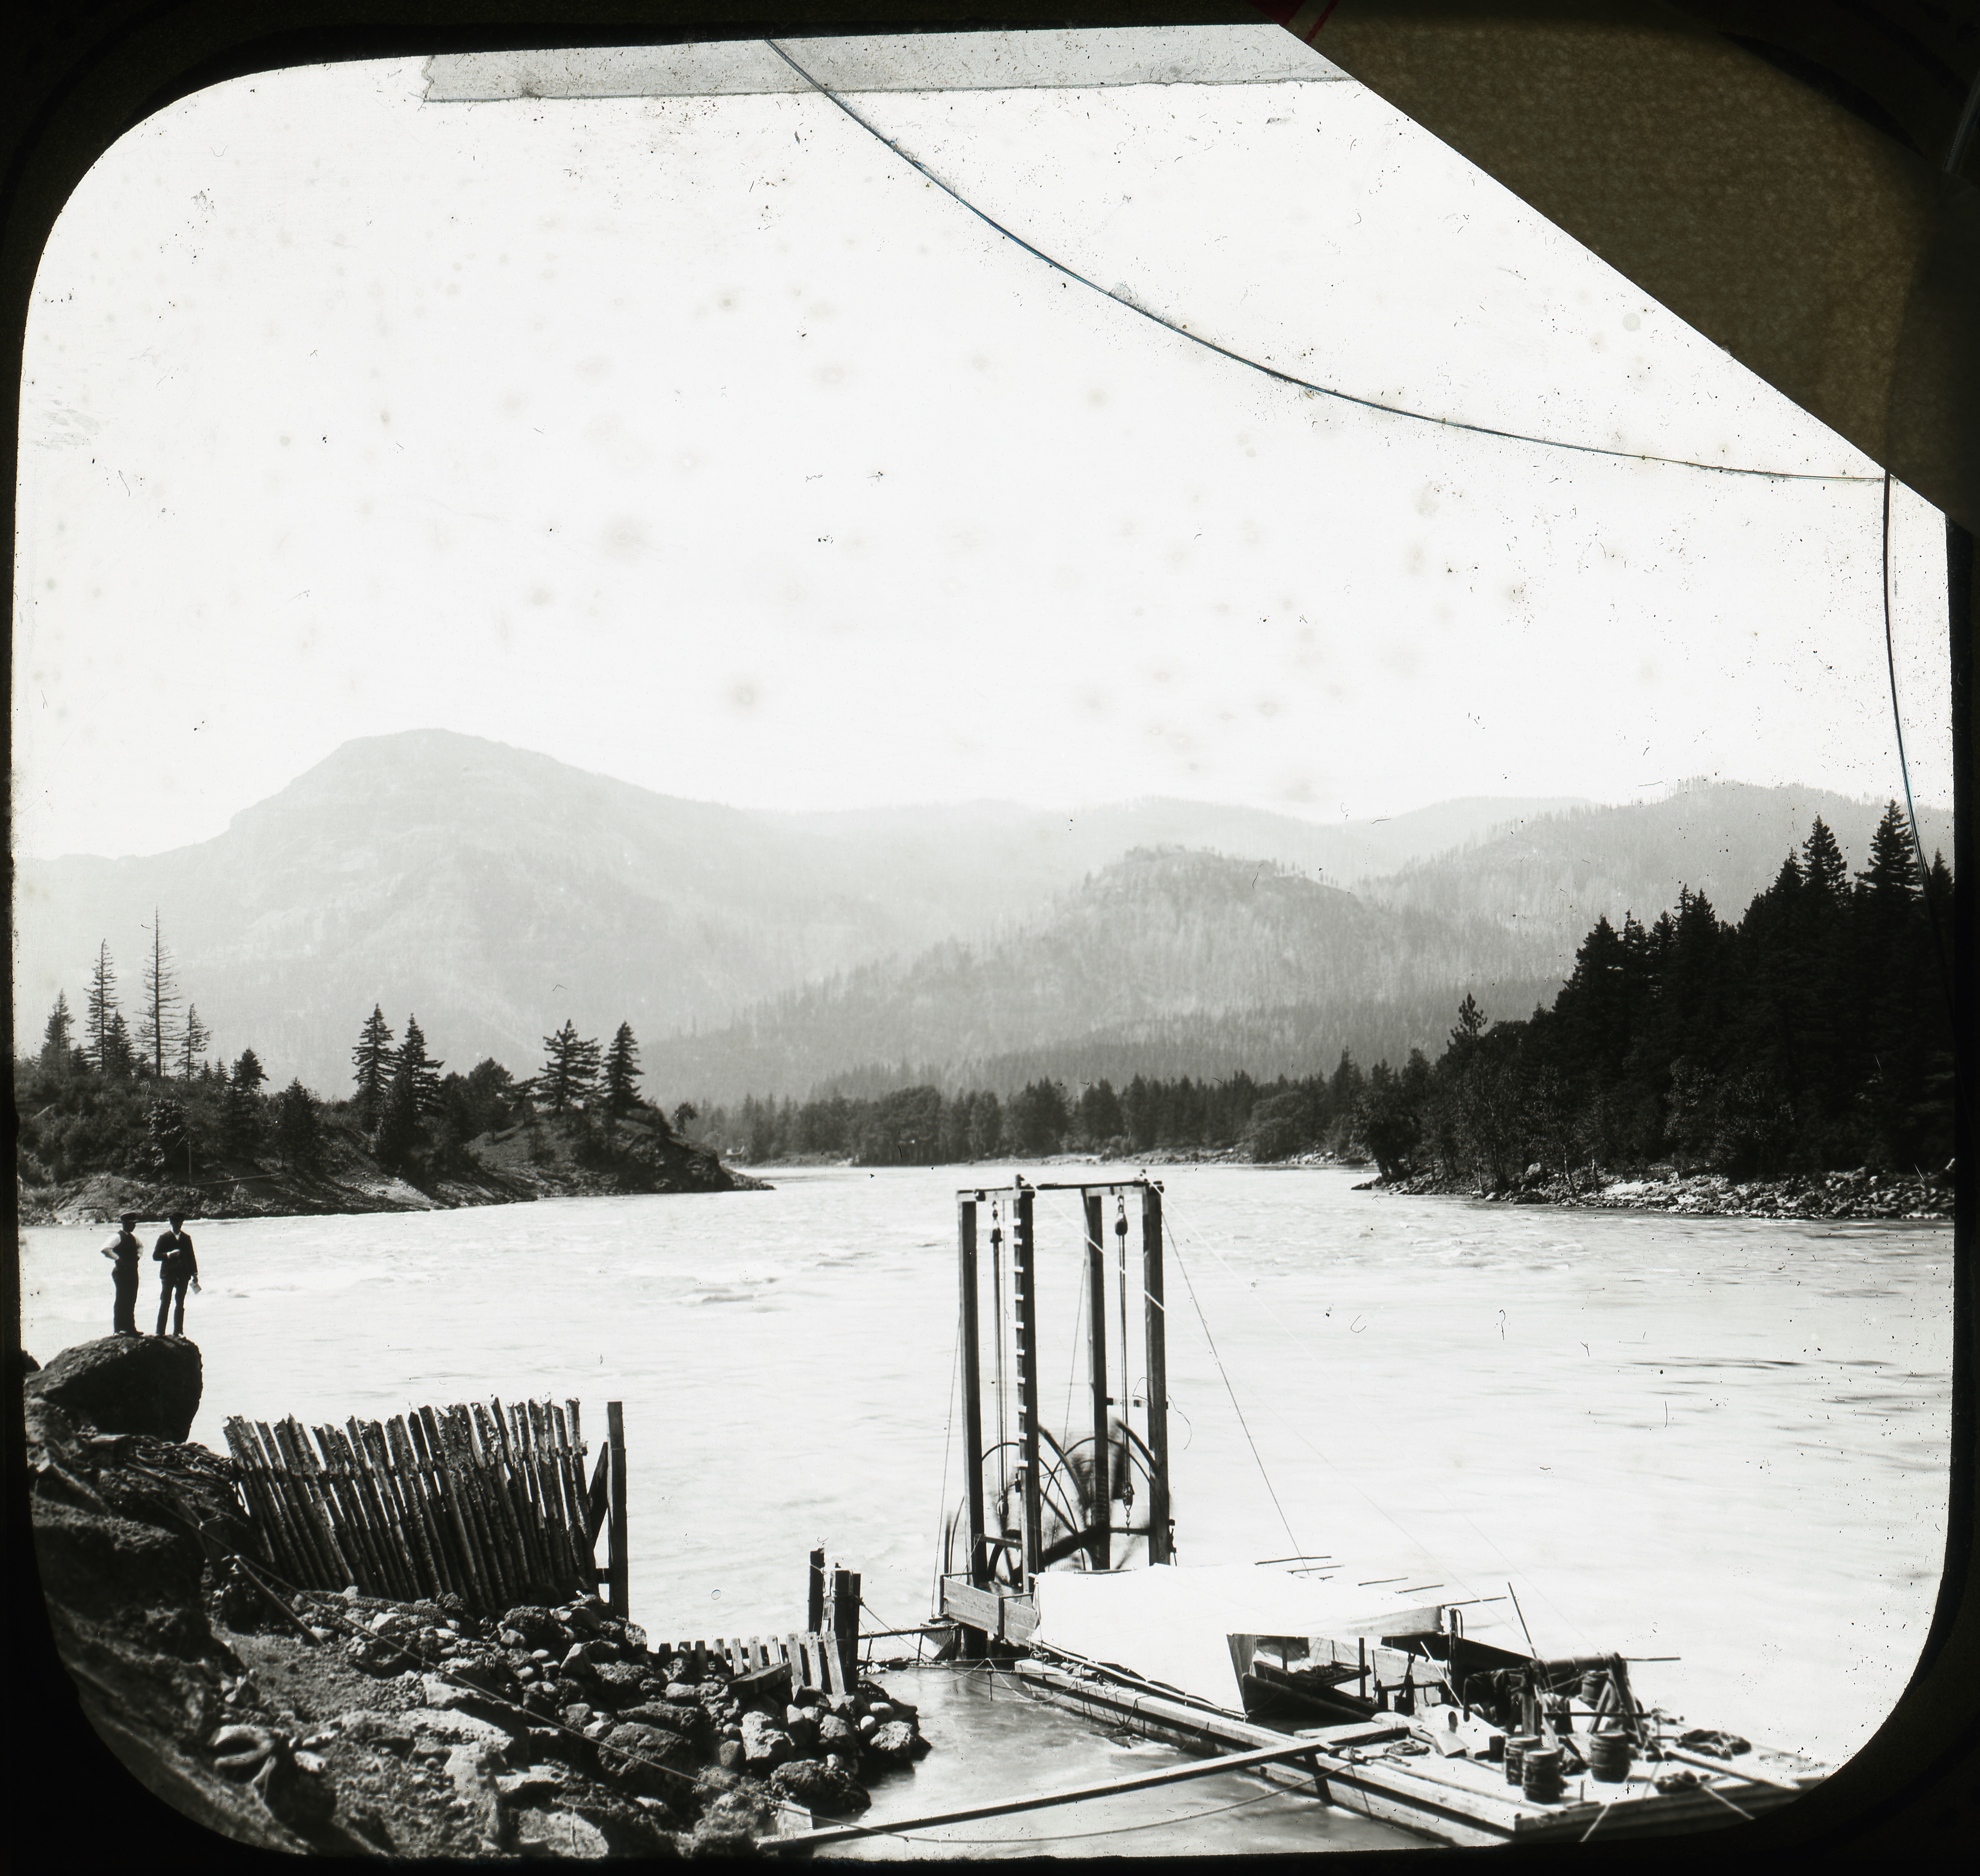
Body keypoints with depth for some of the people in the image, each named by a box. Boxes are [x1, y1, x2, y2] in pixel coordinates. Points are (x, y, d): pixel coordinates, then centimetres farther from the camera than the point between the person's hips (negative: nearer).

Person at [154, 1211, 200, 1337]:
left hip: (183, 1275, 3)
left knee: (180, 1305, 4)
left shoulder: (186, 1238, 12)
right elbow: (155, 1256, -3)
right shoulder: (164, 1238, 2)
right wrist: (169, 1255, -19)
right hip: (168, 1275, -3)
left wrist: (194, 1273, 8)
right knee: (165, 1304, -6)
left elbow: (191, 1257, 13)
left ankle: (178, 1332, 8)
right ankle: (160, 1333, -4)